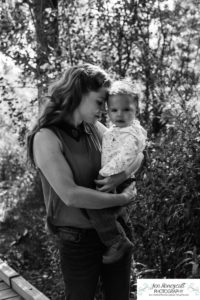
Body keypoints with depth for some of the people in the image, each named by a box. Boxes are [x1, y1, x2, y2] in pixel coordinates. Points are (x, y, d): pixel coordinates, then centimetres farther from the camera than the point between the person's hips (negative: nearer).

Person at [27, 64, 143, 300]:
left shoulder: (95, 129, 1)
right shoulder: (46, 137, -18)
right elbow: (71, 195, -26)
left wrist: (122, 175, -15)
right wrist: (121, 199, -18)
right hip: (78, 241, -5)